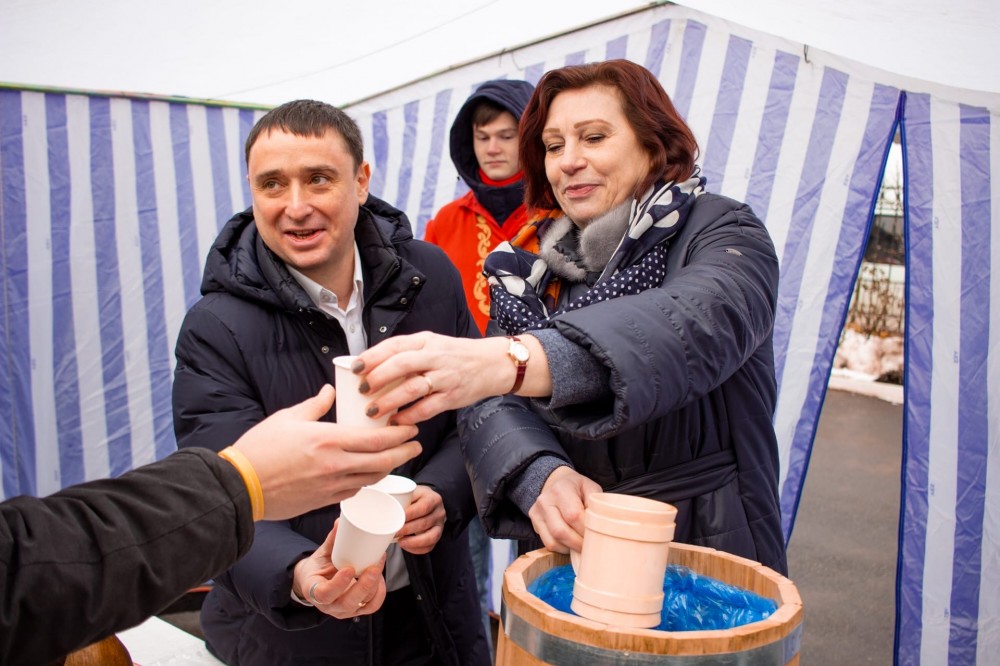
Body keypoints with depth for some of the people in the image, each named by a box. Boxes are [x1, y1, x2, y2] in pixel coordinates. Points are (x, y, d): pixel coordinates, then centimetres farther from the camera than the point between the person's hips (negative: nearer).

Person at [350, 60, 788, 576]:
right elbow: (491, 404, -8)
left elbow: (699, 322, -32)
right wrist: (542, 477, -31)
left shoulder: (722, 232, -9)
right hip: (566, 549, 4)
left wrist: (510, 359, -47)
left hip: (708, 553, -3)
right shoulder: (535, 267, 3)